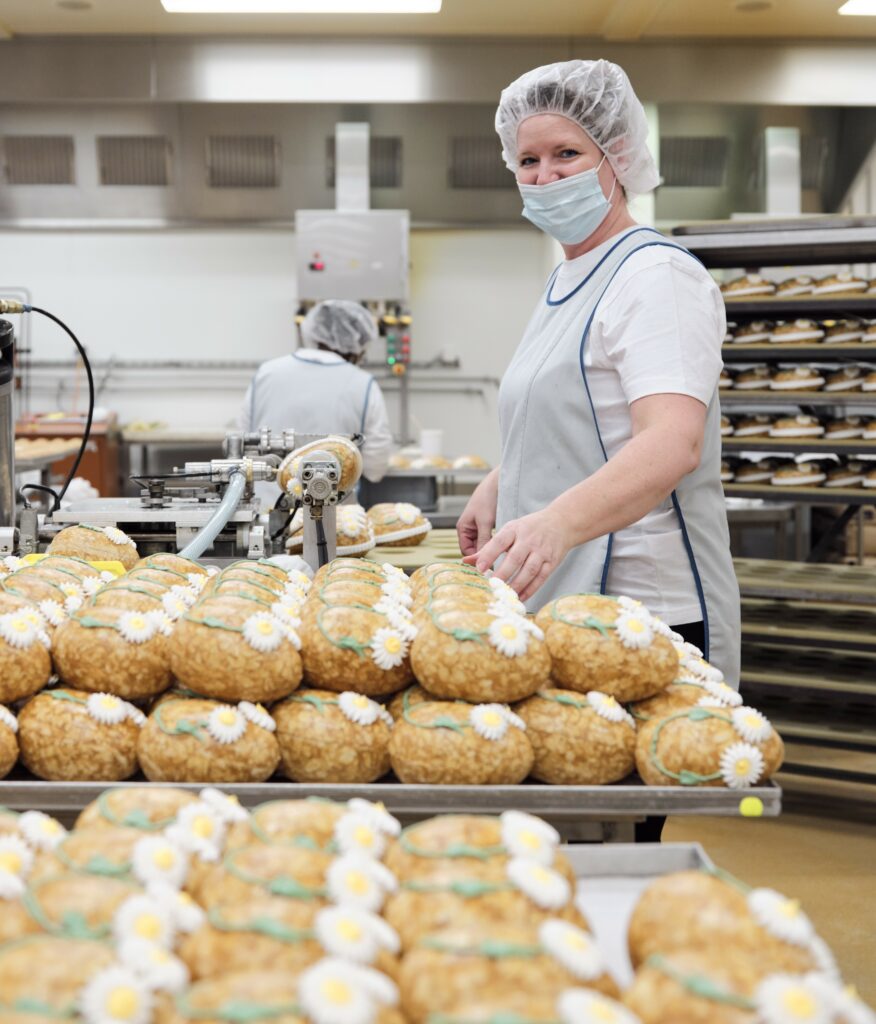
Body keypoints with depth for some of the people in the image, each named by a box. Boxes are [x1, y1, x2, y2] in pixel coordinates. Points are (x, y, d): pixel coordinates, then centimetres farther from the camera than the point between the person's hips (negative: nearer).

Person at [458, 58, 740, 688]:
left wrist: (559, 521, -43)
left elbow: (673, 443, -28)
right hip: (559, 600, 9)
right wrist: (498, 485, 14)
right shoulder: (566, 281, 17)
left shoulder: (659, 274, -13)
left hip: (644, 607, -9)